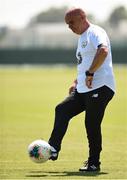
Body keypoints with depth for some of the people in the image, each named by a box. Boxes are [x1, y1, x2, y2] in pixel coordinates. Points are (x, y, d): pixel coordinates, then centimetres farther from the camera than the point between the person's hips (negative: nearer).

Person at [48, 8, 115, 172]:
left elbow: (103, 51, -31)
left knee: (92, 125, -8)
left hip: (100, 88, -10)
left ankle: (94, 163, 3)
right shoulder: (82, 37, 22)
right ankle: (53, 149, -7)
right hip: (83, 90, 10)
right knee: (62, 110, -2)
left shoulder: (95, 32, -10)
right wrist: (76, 82, 22)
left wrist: (89, 74, -29)